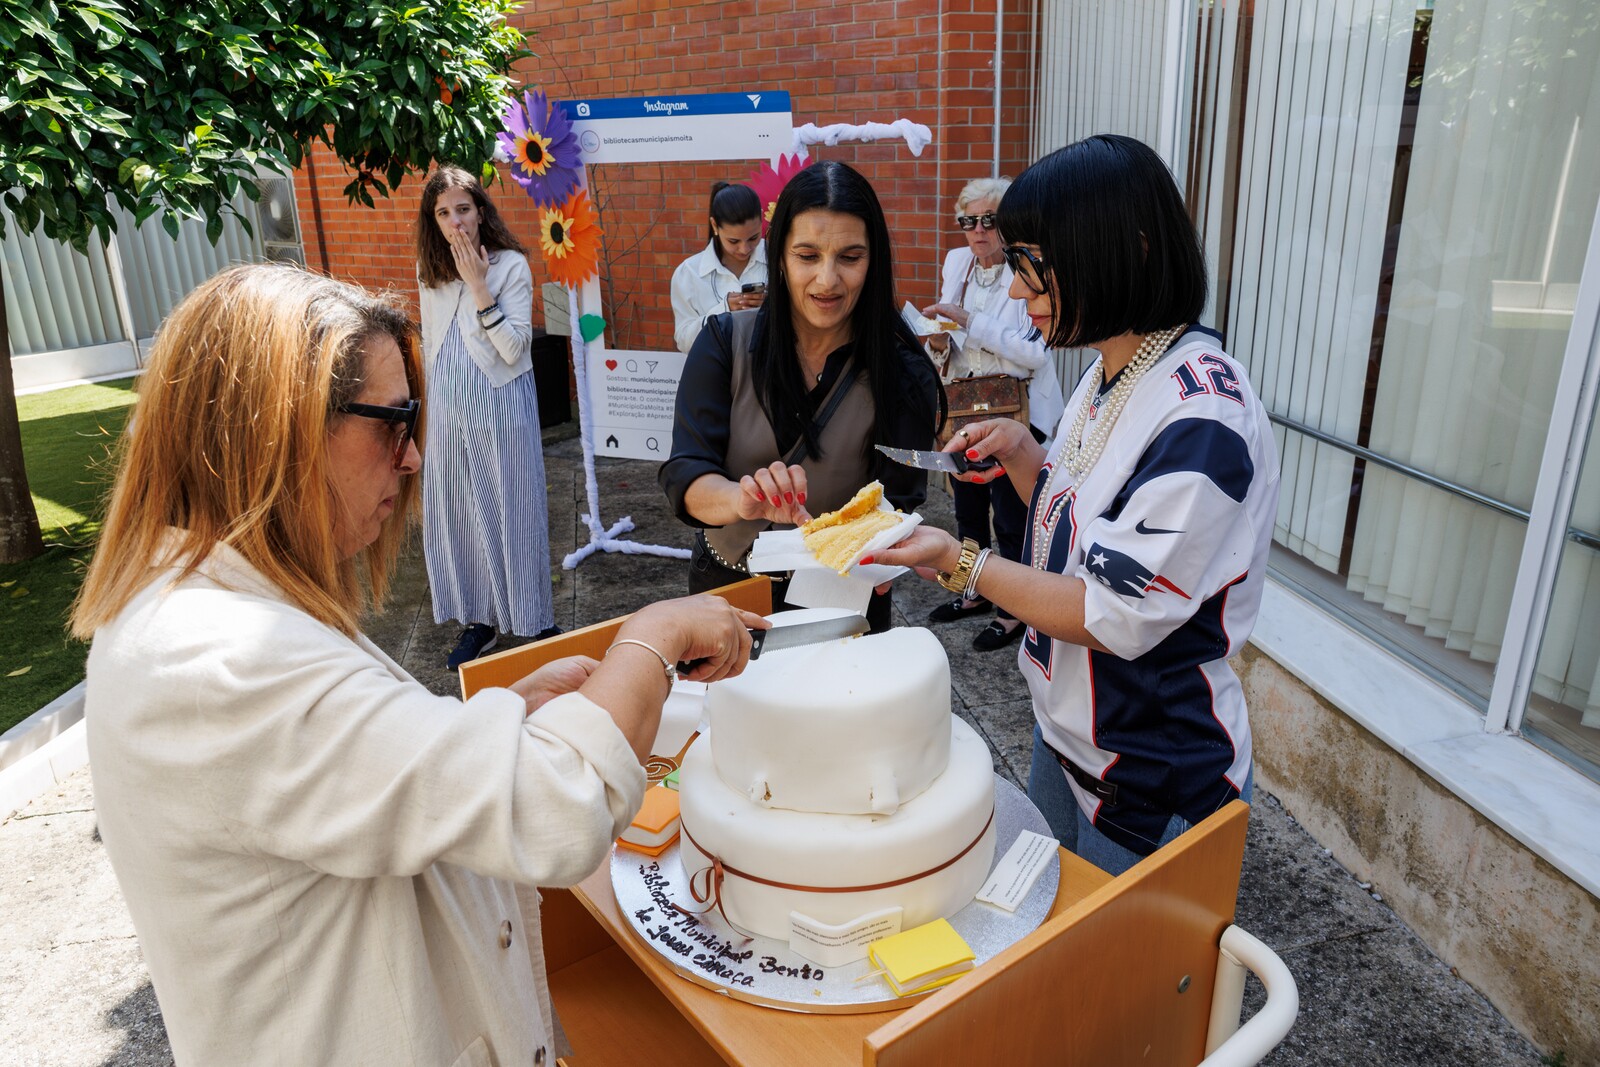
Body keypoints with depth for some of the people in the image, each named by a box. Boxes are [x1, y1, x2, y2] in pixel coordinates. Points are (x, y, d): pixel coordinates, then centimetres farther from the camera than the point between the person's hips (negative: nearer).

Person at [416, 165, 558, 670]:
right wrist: (430, 400, 18)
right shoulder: (429, 269, 6)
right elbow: (431, 344, 16)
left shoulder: (511, 265, -10)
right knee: (456, 513, 10)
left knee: (514, 511, 2)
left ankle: (536, 620, 16)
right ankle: (479, 619, 25)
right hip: (447, 407, 5)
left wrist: (478, 286, -21)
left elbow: (515, 349, -17)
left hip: (502, 404, -5)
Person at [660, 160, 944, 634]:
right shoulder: (725, 342, -10)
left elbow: (897, 502, -11)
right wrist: (745, 500, -38)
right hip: (726, 583, 1)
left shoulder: (902, 375, -11)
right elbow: (683, 476, -17)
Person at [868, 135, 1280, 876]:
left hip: (1152, 780, -8)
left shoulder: (1202, 417, -28)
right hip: (1063, 732, 8)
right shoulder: (1107, 376, 1)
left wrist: (961, 563, -24)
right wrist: (1018, 454, -6)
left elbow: (1117, 617, -26)